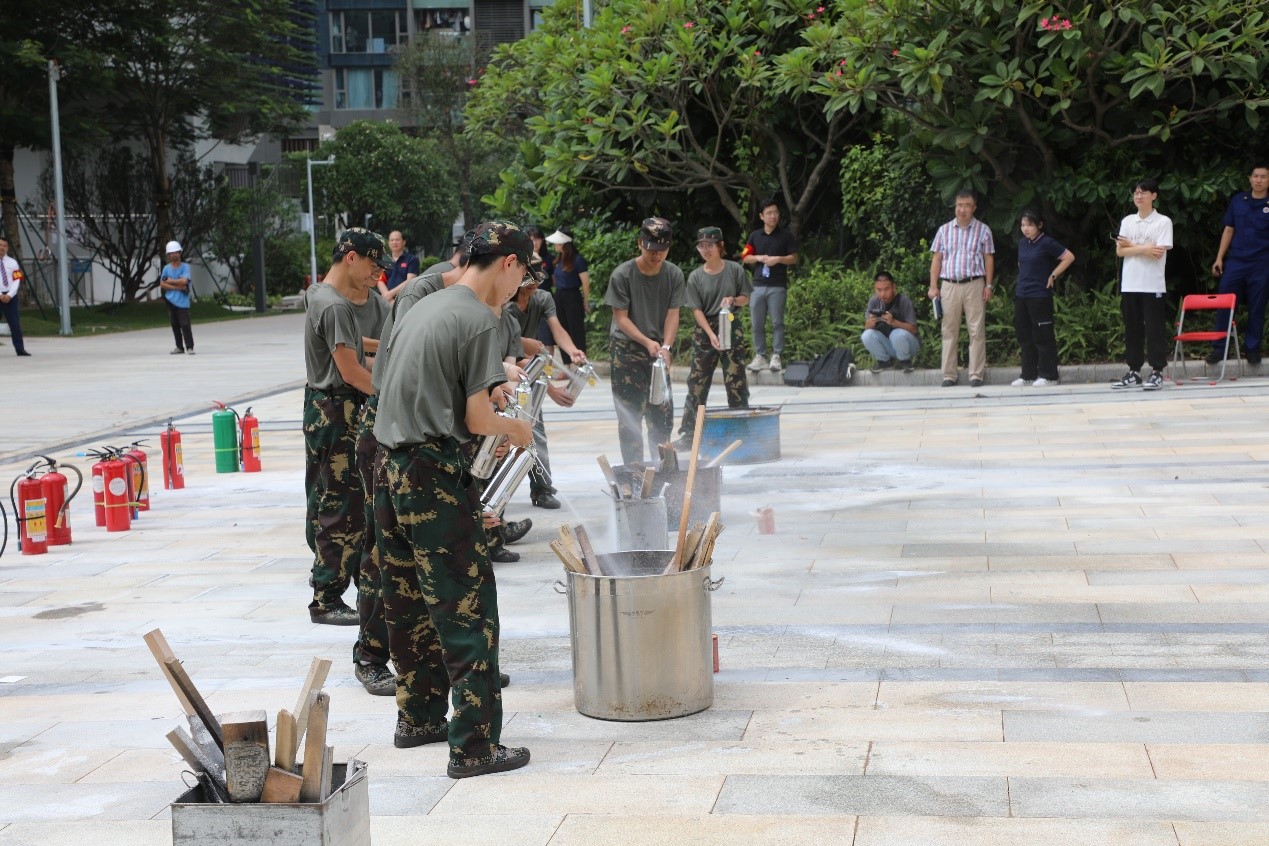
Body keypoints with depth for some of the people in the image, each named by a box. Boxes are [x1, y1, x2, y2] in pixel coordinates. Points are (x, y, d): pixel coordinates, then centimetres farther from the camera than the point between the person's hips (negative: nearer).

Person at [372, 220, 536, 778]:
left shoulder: (421, 309, 15)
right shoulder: (479, 319, -10)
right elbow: (477, 419, -13)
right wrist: (515, 429, 6)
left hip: (389, 468, 9)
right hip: (434, 476, -9)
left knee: (408, 602, 19)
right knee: (467, 608, -5)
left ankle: (418, 719, 31)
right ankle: (475, 747, -4)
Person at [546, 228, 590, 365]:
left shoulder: (577, 260, -12)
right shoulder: (559, 260, 9)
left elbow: (585, 283, -11)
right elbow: (557, 280, 13)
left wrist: (586, 303, -8)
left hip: (573, 298, -8)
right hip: (559, 297, 8)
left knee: (576, 332, -5)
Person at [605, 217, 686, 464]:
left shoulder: (674, 275, -3)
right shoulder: (622, 275, -14)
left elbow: (672, 314, -4)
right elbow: (621, 317, -12)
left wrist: (665, 346, -20)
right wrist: (647, 342, -23)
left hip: (658, 350, 4)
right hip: (626, 349, -4)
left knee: (662, 411, 7)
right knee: (630, 413, -5)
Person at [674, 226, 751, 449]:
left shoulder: (735, 270, -1)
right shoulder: (696, 277, -2)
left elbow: (745, 298, 7)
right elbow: (696, 310, -4)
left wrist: (733, 300, -16)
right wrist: (711, 335, -15)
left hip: (731, 329, 0)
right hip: (705, 331, 0)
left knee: (736, 380, 0)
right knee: (697, 382, 1)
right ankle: (688, 433, 5)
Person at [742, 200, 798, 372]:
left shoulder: (786, 235, 3)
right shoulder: (755, 236, 11)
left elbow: (794, 258, 3)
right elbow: (746, 258, 13)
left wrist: (778, 259, -13)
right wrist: (758, 258, -6)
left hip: (778, 286, -3)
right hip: (758, 285, 3)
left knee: (777, 322, -3)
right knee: (757, 323, 3)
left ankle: (776, 356, 1)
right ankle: (760, 356, 10)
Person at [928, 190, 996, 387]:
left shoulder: (983, 230, 7)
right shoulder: (944, 230, 10)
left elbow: (988, 259, 7)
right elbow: (936, 259, 10)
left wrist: (988, 285, -1)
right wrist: (933, 286, 3)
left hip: (974, 284, -1)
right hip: (949, 285, 1)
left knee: (977, 331, -3)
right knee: (949, 331, 3)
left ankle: (976, 374, 2)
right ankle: (949, 374, 8)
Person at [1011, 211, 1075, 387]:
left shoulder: (1047, 243, -10)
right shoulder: (1022, 243, 11)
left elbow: (1069, 257, -13)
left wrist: (1053, 275, -11)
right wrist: (1024, 279, 14)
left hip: (1040, 296, -7)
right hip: (1021, 295, 7)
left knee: (1043, 337, -2)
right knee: (1024, 336, 10)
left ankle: (1048, 375, 4)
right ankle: (1028, 374, 17)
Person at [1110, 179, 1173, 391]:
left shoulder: (1163, 222, -2)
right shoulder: (1127, 221, 12)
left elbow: (1158, 253, -12)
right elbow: (1120, 251, 2)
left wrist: (1131, 246, -3)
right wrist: (1144, 249, -10)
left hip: (1152, 286, -5)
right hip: (1129, 285, 5)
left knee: (1155, 329, -3)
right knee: (1132, 329, 8)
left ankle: (1157, 373, 1)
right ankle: (1134, 372, 14)